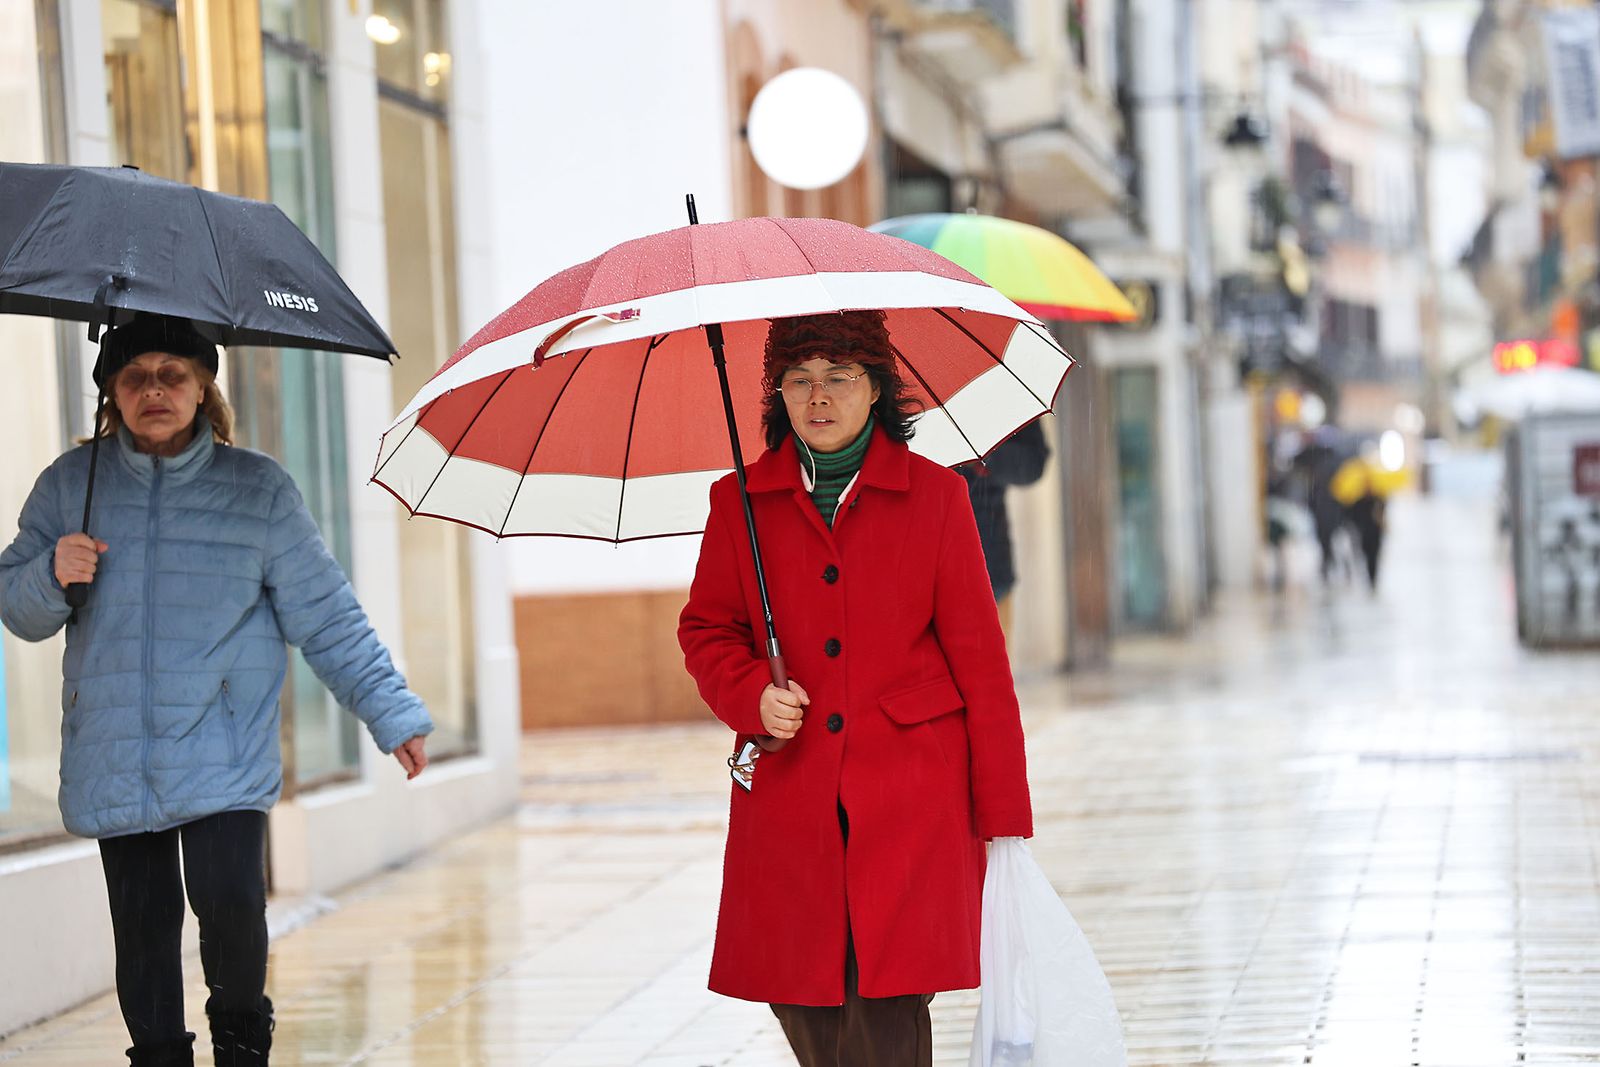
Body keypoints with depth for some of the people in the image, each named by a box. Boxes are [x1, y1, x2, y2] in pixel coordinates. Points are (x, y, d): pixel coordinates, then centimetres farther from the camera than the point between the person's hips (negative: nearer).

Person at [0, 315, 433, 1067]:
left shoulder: (257, 489, 3)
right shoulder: (72, 484, 7)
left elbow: (325, 616, 5)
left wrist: (391, 712, 3)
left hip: (224, 755, -2)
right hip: (113, 757, 2)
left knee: (228, 896, -17)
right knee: (142, 923, 4)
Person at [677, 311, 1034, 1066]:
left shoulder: (935, 496, 2)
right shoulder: (740, 502, 6)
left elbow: (980, 662, 3)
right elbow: (705, 629, 15)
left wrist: (1005, 821, 0)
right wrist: (750, 694, -8)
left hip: (910, 790, -2)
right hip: (790, 798, 2)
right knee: (800, 1003, 2)